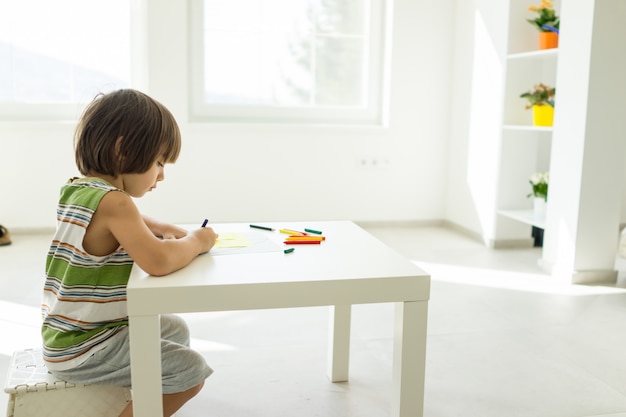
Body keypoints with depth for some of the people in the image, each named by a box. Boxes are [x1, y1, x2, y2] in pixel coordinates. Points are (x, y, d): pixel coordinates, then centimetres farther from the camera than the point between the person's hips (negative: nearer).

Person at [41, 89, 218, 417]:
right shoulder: (113, 201, -24)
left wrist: (160, 228, 7)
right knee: (190, 370, -13)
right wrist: (196, 242, -19)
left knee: (176, 330, 21)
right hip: (81, 350, -10)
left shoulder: (76, 190, 6)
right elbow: (158, 261, -39)